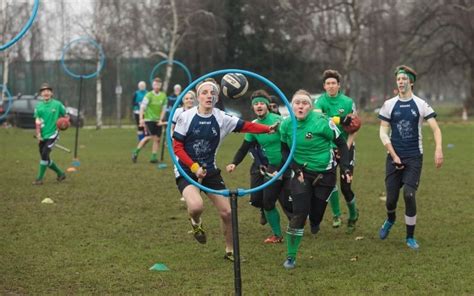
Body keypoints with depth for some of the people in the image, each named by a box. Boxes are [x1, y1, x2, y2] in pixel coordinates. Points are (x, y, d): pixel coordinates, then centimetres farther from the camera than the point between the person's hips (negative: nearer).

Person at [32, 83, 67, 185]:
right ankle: (60, 173, 26)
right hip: (42, 136, 4)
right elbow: (37, 122, 2)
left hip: (52, 134, -4)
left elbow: (65, 115, 10)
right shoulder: (39, 106, 6)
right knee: (45, 158, 8)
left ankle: (40, 178, -9)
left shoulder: (57, 104, -1)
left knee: (45, 155, -16)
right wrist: (38, 134, -7)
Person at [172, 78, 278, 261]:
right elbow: (177, 147, -10)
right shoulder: (186, 117, -12)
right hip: (186, 171, -4)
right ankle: (195, 222, 9)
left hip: (210, 171, 4)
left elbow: (246, 126, -9)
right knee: (196, 206, -30)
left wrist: (268, 129, -26)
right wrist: (194, 167, -20)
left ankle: (230, 251, 26)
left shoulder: (221, 118, -4)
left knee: (226, 212, 2)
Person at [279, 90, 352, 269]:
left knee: (316, 215, 5)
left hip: (325, 173, -1)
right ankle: (290, 257, -2)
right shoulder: (286, 125, -9)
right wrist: (295, 169, -8)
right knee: (299, 214, -12)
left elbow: (341, 144, -8)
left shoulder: (322, 122, -19)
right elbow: (285, 150, 6)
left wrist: (346, 168, -14)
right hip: (302, 173, 1)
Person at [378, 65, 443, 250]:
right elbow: (383, 133, 2)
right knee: (391, 197, 1)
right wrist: (394, 156, -6)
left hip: (414, 158, -1)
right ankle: (390, 220, 37)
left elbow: (436, 129, -5)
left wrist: (438, 150, -21)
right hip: (394, 157, 1)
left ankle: (410, 237, 1)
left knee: (409, 194, -14)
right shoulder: (389, 105, 3)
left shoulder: (421, 105, 0)